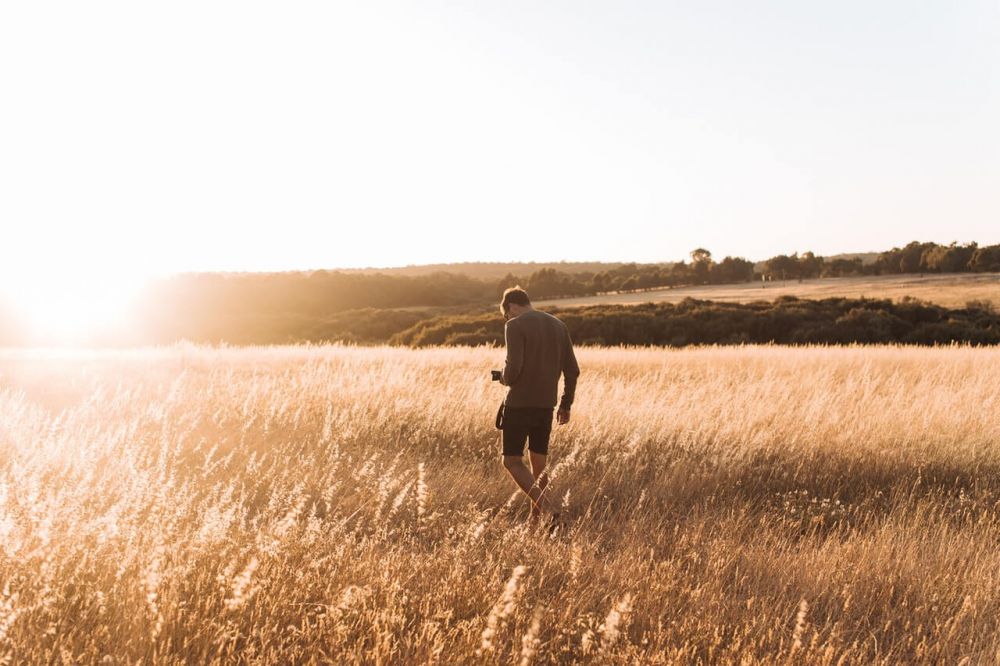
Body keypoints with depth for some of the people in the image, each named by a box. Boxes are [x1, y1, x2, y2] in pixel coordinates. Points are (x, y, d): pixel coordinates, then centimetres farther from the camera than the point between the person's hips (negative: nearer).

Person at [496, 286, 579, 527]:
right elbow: (572, 370, 11)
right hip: (546, 405, 6)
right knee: (538, 462, 15)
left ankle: (548, 510, -13)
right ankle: (535, 516, 17)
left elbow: (513, 367, -20)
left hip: (519, 404, -6)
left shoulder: (515, 326, -9)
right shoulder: (558, 326, 11)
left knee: (512, 461, 1)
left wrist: (505, 379, 2)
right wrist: (566, 405, 18)